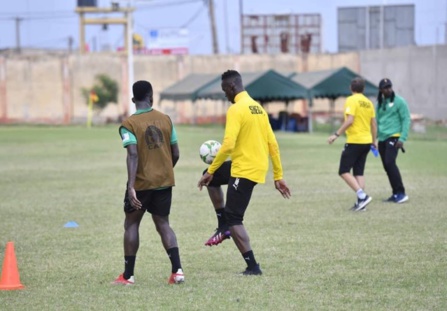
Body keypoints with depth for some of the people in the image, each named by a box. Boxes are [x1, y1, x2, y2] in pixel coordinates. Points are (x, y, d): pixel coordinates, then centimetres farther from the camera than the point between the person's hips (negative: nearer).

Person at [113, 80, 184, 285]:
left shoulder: (129, 124, -9)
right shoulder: (165, 120, 3)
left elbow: (133, 155, -21)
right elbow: (176, 154, 5)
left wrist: (131, 186, -25)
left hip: (142, 183, -3)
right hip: (165, 182, 3)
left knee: (131, 224, 11)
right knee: (163, 224, 11)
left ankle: (128, 276, 11)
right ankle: (177, 270, -5)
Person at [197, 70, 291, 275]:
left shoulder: (236, 109, -14)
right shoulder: (258, 107, 13)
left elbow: (228, 145, -22)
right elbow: (273, 144, 13)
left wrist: (210, 171, -15)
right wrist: (278, 177, 17)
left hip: (244, 170, -9)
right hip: (259, 167, 9)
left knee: (233, 218, -3)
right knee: (214, 177, 27)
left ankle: (252, 266, -7)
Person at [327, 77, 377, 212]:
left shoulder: (351, 100, -9)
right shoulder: (368, 102, 10)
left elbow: (349, 120, -20)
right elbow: (373, 124, 13)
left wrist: (336, 134, -17)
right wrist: (374, 140, 24)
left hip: (354, 141, -7)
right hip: (366, 141, 7)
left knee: (344, 171, -3)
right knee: (359, 173, 12)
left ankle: (362, 195, -15)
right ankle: (361, 202, 6)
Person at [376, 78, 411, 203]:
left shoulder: (399, 101, -3)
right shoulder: (379, 103, 15)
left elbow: (406, 120, -6)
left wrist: (402, 139, -14)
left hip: (393, 137, -6)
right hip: (382, 139, 6)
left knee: (390, 163, -18)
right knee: (387, 166, 4)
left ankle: (401, 193, -16)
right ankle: (395, 194, 11)